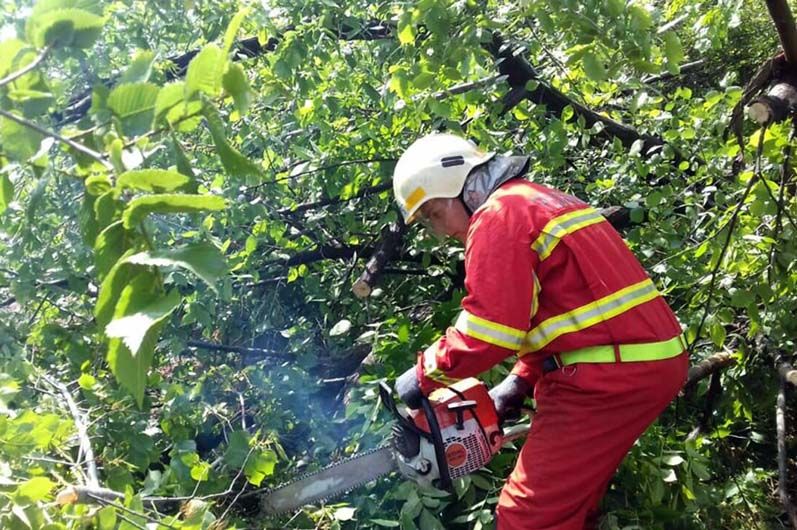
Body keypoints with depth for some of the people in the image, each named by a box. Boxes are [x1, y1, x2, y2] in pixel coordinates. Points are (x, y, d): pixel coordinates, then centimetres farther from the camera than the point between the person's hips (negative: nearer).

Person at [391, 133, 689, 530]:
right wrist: (520, 381, 17)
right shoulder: (539, 200, 21)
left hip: (609, 371, -10)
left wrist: (425, 375, -3)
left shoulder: (498, 215, -9)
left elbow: (490, 328, -18)